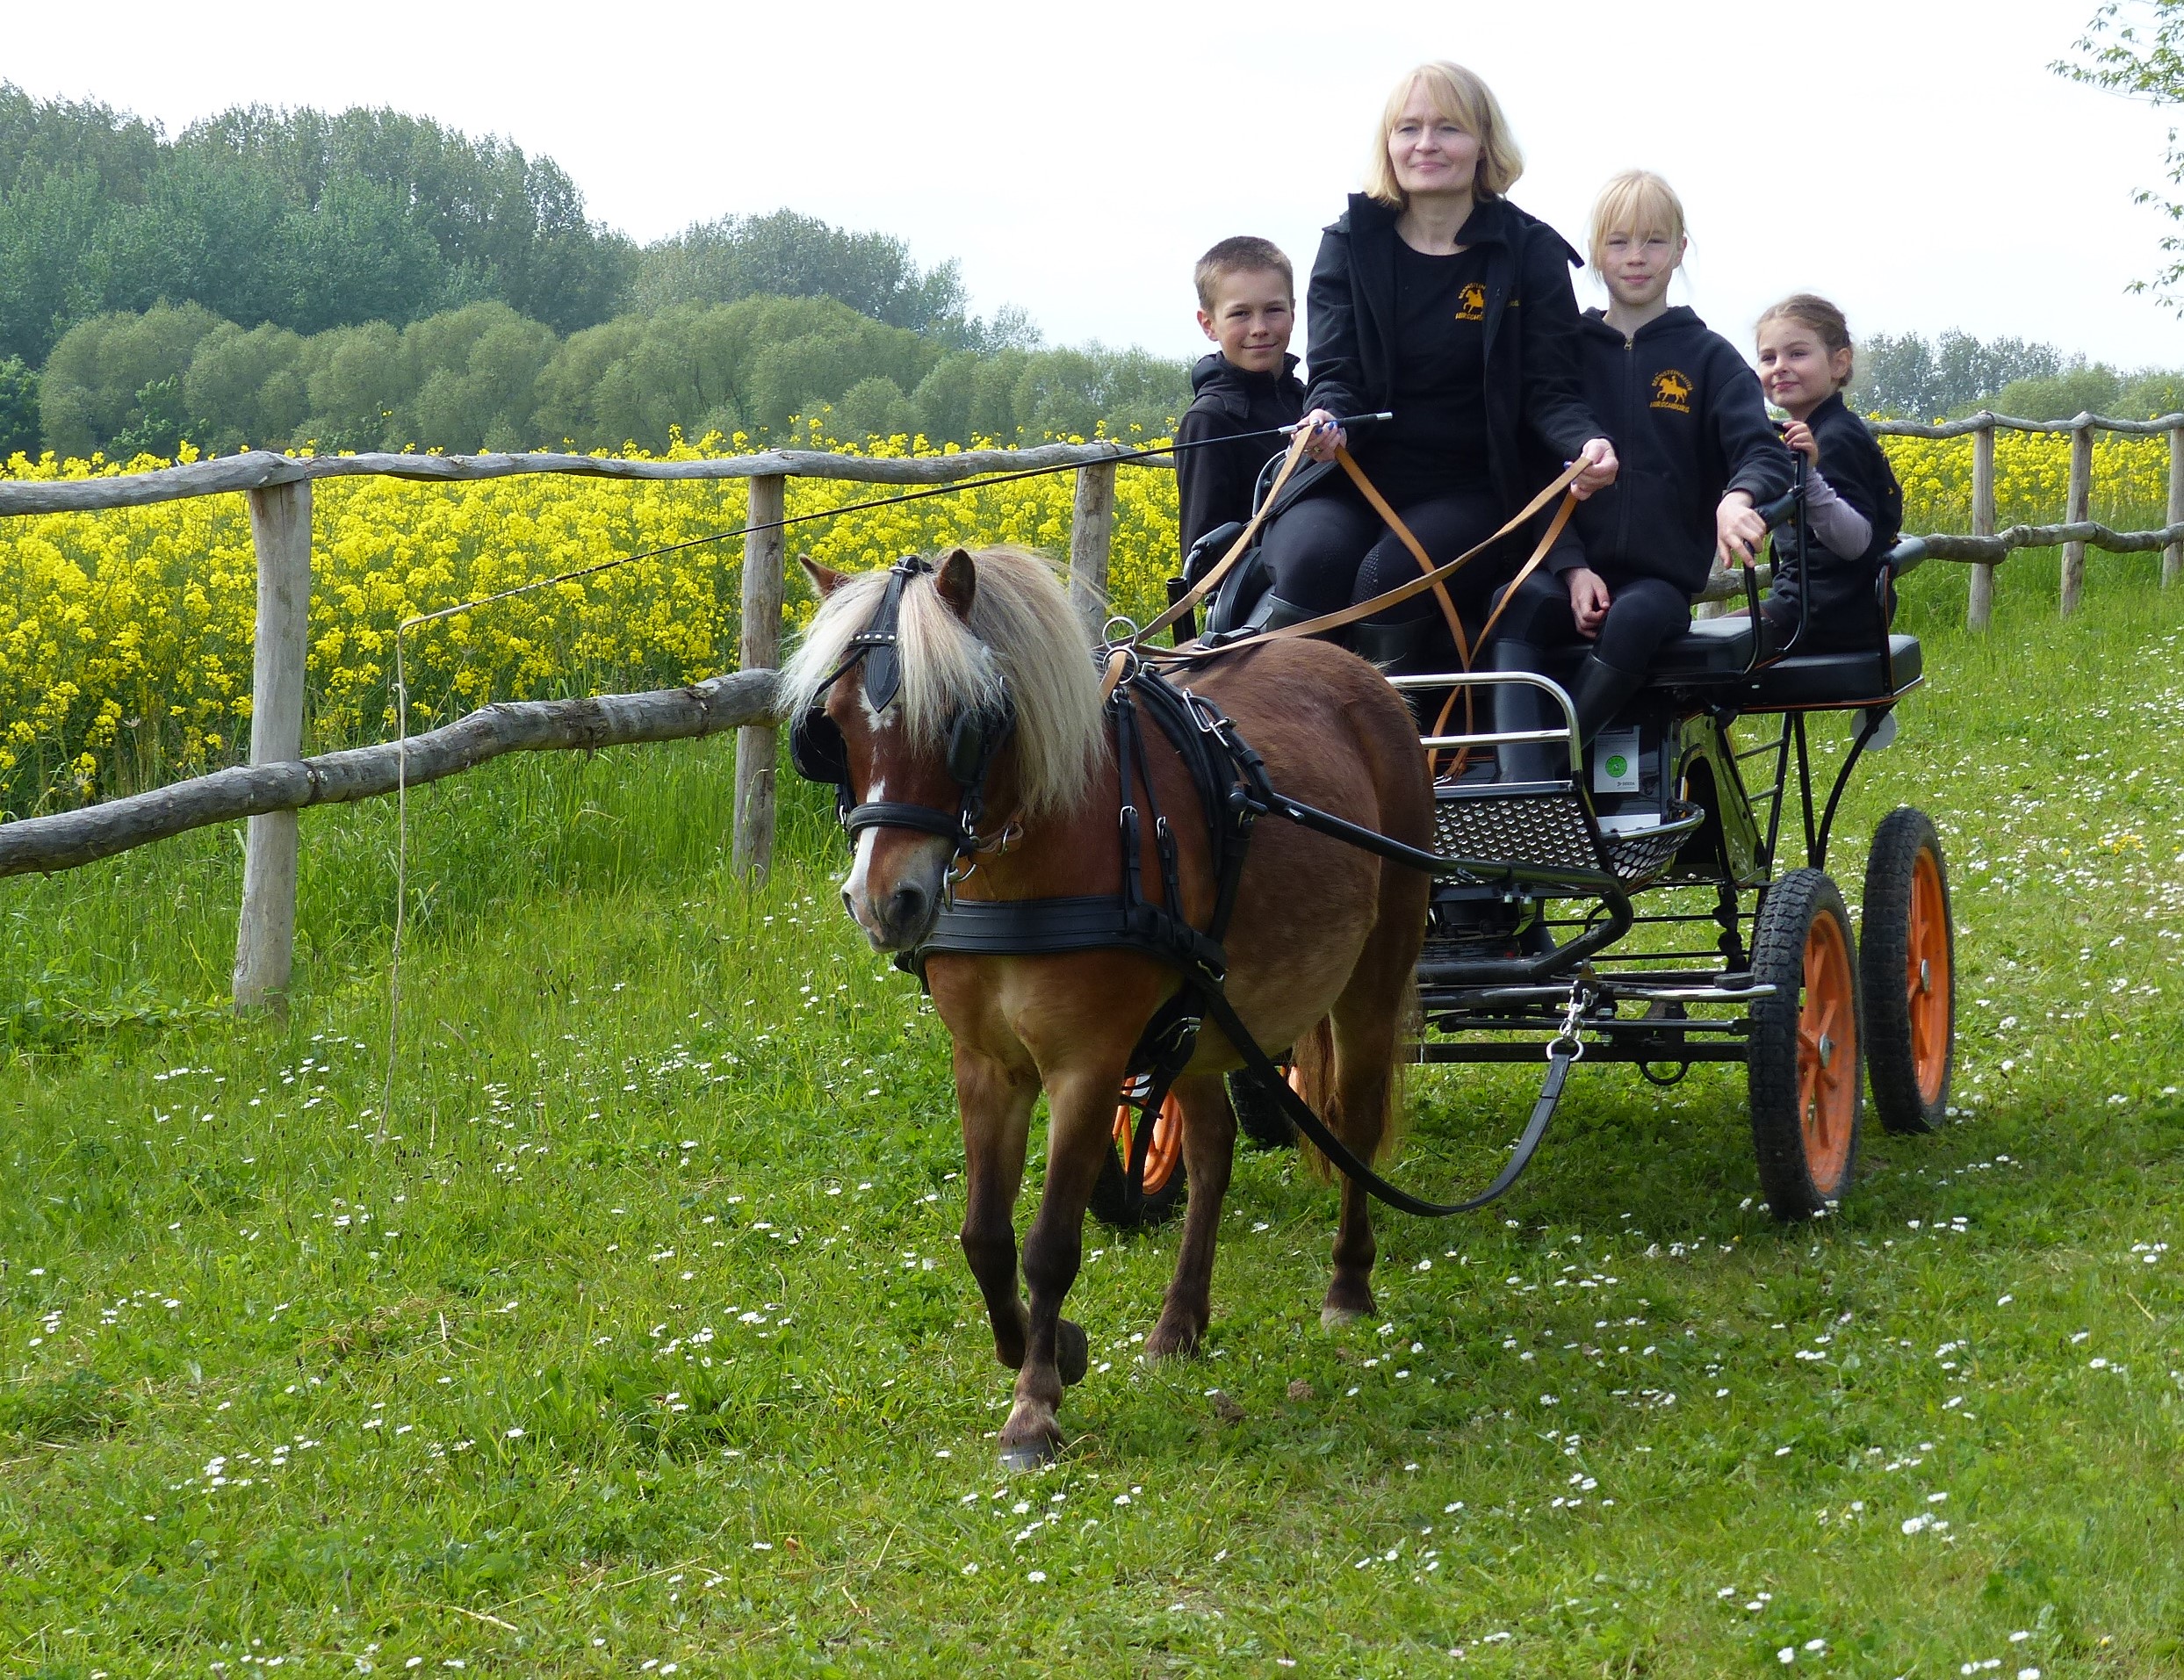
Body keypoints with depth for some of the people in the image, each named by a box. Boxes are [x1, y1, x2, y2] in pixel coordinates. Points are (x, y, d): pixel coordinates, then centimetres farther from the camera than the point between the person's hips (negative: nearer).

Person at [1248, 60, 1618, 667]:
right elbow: (1334, 372, -1)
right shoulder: (1350, 244, 6)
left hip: (1471, 488, -1)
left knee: (1389, 575, -33)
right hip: (1356, 473, 1)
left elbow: (1549, 390, -1)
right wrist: (1327, 416, -27)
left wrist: (1586, 443, -25)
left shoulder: (1531, 251, 2)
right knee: (1311, 561, -33)